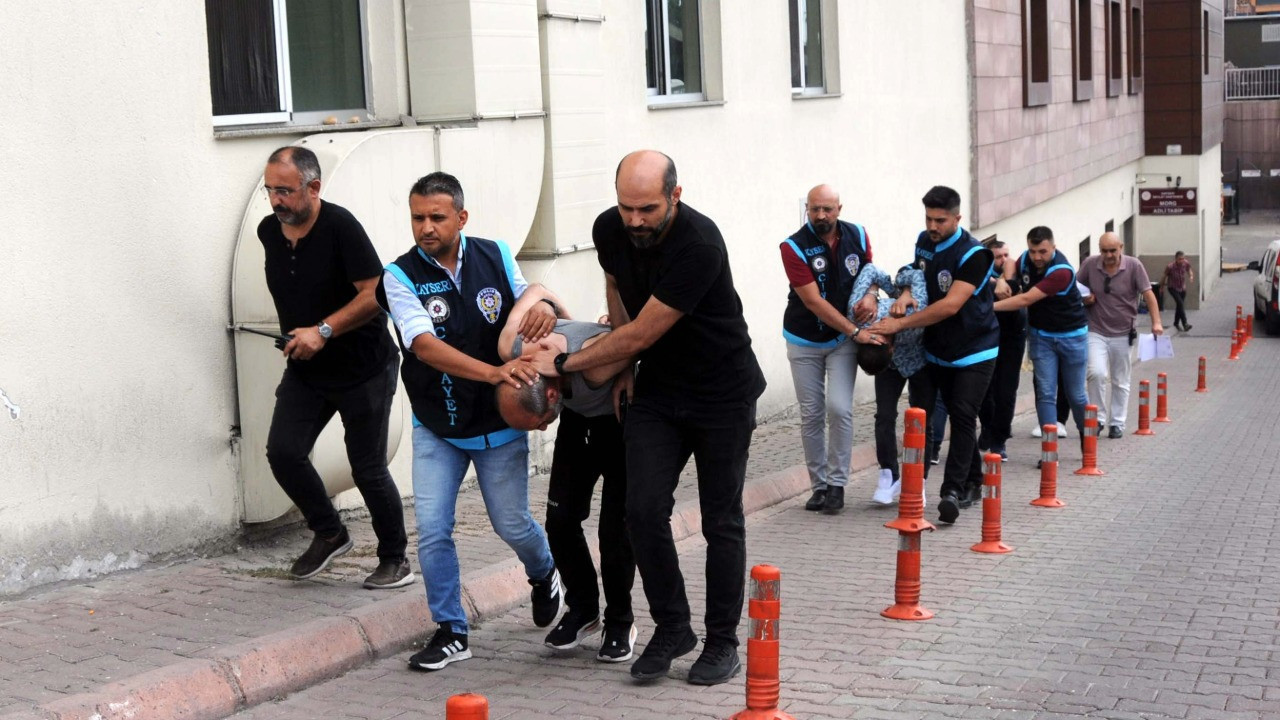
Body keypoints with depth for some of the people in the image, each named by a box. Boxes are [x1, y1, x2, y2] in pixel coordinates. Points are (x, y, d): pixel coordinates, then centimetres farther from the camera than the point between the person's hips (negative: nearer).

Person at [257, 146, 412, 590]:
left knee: (368, 468, 0)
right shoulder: (269, 232, 2)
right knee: (283, 452, -9)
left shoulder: (340, 227, -19)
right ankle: (329, 533, 13)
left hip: (363, 370, -6)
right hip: (304, 371, 6)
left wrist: (323, 331, -26)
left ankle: (394, 559, 19)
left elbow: (377, 294, -23)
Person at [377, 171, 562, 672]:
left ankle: (543, 575, 41)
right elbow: (425, 346, -26)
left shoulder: (496, 257, -5)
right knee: (432, 529, -5)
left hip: (500, 423, 1)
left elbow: (529, 303, 9)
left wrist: (544, 308, -19)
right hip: (436, 428, -1)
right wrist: (495, 373, -39)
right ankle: (450, 632, 10)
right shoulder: (401, 277, -13)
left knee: (512, 525, 8)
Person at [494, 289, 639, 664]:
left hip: (622, 418, -5)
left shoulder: (595, 362, -45)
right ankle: (582, 608, 18)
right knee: (560, 518, -2)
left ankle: (620, 622, 11)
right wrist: (570, 325, 4)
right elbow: (537, 290, -8)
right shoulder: (511, 348, -26)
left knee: (616, 527, -8)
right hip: (578, 418, 5)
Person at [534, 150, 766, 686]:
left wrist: (564, 363, -15)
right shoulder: (609, 230, -8)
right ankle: (671, 627, 8)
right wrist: (625, 366, 9)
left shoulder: (699, 245, -30)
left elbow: (640, 334, -25)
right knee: (644, 509, -8)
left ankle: (722, 642, 15)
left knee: (721, 521, 2)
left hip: (723, 393, -5)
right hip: (657, 390, 5)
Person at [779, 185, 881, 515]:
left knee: (839, 409, -11)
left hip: (842, 340, 1)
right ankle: (818, 485, 14)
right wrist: (855, 331, -24)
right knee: (811, 415, 4)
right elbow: (813, 301, -21)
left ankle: (837, 484, -2)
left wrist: (870, 295, -12)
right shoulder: (794, 247, -17)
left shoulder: (857, 236, -5)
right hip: (804, 341, -1)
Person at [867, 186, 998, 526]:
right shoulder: (924, 241, 2)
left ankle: (952, 491, -18)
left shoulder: (972, 254, -22)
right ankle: (972, 482, 24)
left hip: (975, 350, -7)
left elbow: (950, 306, -28)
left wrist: (900, 324, -28)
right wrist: (906, 293, -8)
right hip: (939, 349, 7)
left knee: (963, 416, -14)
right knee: (956, 415, 12)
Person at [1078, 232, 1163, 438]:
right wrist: (1084, 299, -10)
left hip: (1123, 334, 0)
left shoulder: (1134, 266, -7)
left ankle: (1117, 423, 20)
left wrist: (1156, 322, -17)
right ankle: (1098, 418, -3)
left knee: (1121, 382, 9)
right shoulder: (1089, 264, -3)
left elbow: (1148, 294, -6)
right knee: (1096, 373, -18)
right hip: (1096, 331, 0)